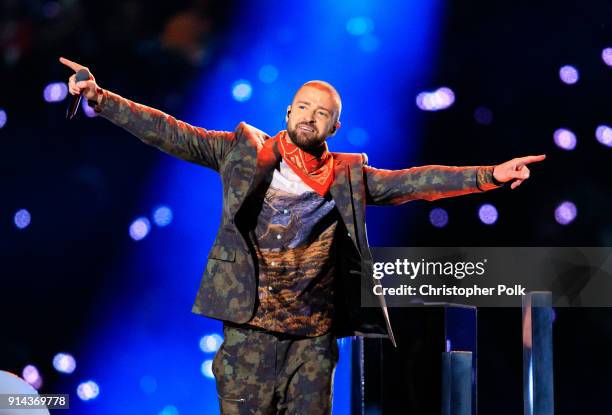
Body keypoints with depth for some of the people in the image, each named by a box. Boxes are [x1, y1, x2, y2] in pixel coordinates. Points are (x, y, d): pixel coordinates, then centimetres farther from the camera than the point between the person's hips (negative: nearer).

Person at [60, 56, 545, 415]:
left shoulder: (349, 175, 10)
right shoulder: (245, 151, 4)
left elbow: (412, 182, 4)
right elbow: (173, 135, 0)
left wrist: (488, 176, -6)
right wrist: (101, 99, -9)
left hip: (315, 332, 2)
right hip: (251, 325, -2)